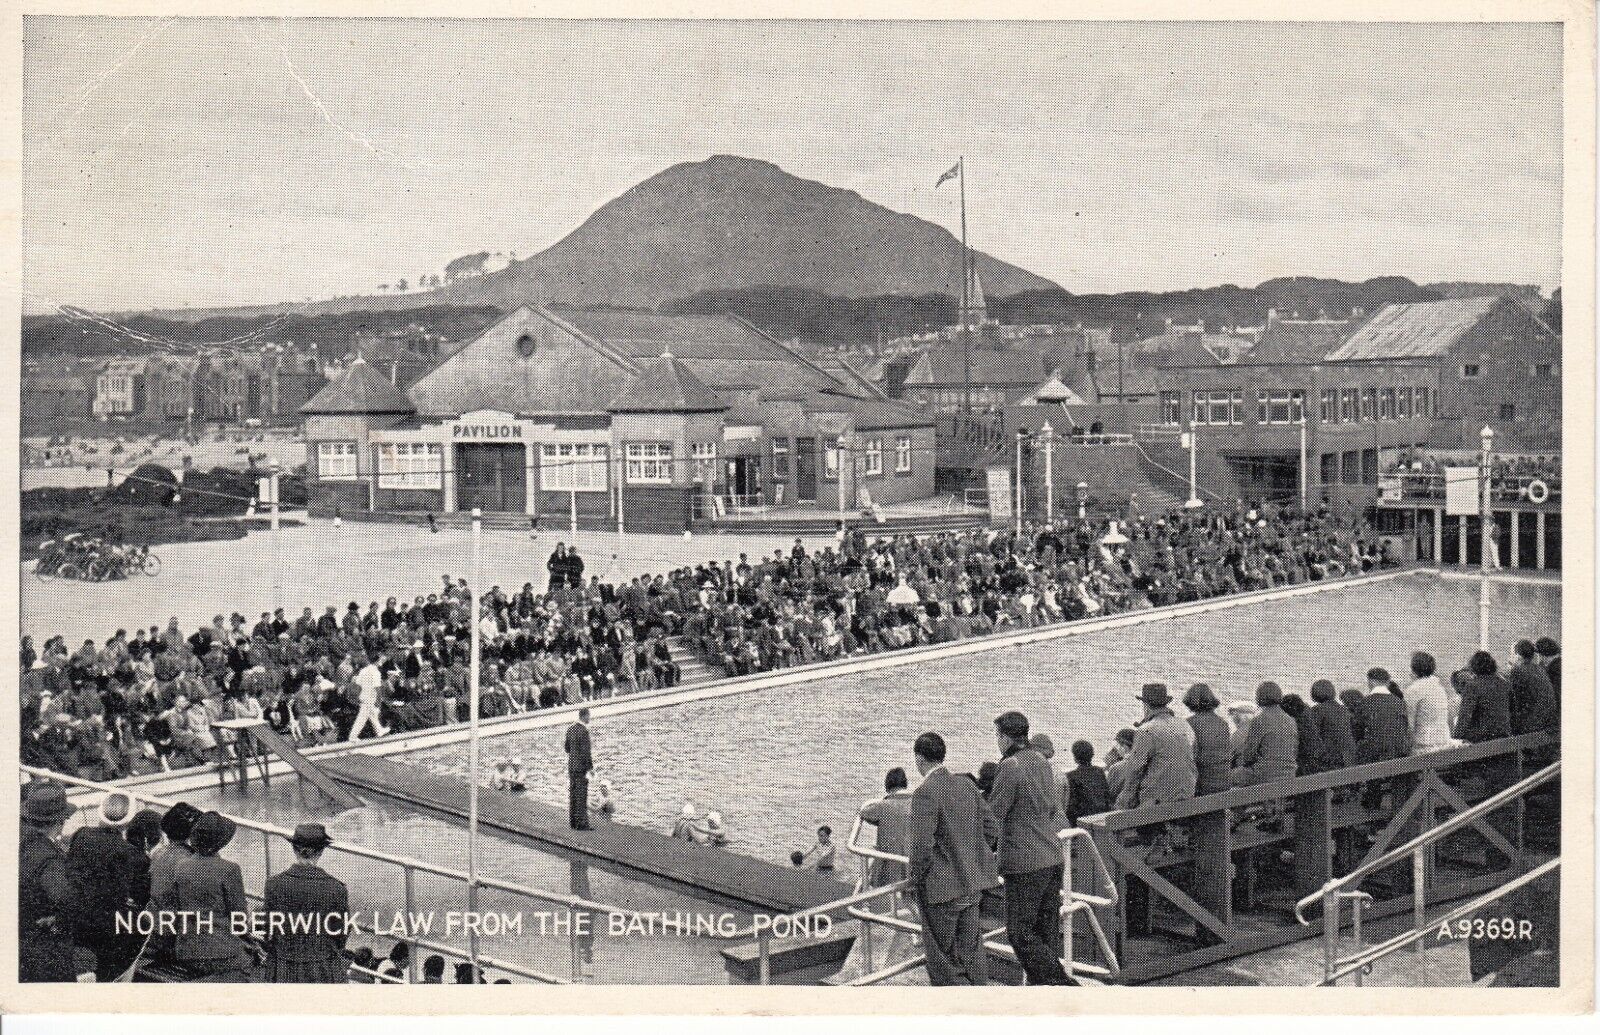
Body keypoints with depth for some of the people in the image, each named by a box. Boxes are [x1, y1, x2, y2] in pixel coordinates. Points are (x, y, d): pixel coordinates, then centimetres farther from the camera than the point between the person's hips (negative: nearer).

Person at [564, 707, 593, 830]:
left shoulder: (570, 729, 9)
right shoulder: (583, 730, -17)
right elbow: (585, 751, -19)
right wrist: (591, 767, -14)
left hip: (571, 765, 8)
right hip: (581, 767, -8)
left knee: (572, 794, 11)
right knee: (581, 796, -5)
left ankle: (572, 821, 14)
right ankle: (581, 823, -5)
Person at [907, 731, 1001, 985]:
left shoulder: (925, 793, -17)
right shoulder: (967, 786, 6)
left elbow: (922, 845, -22)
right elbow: (991, 828, 10)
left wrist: (916, 880, -8)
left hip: (942, 887, -7)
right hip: (973, 883, 7)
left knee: (941, 957, 4)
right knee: (970, 952, 14)